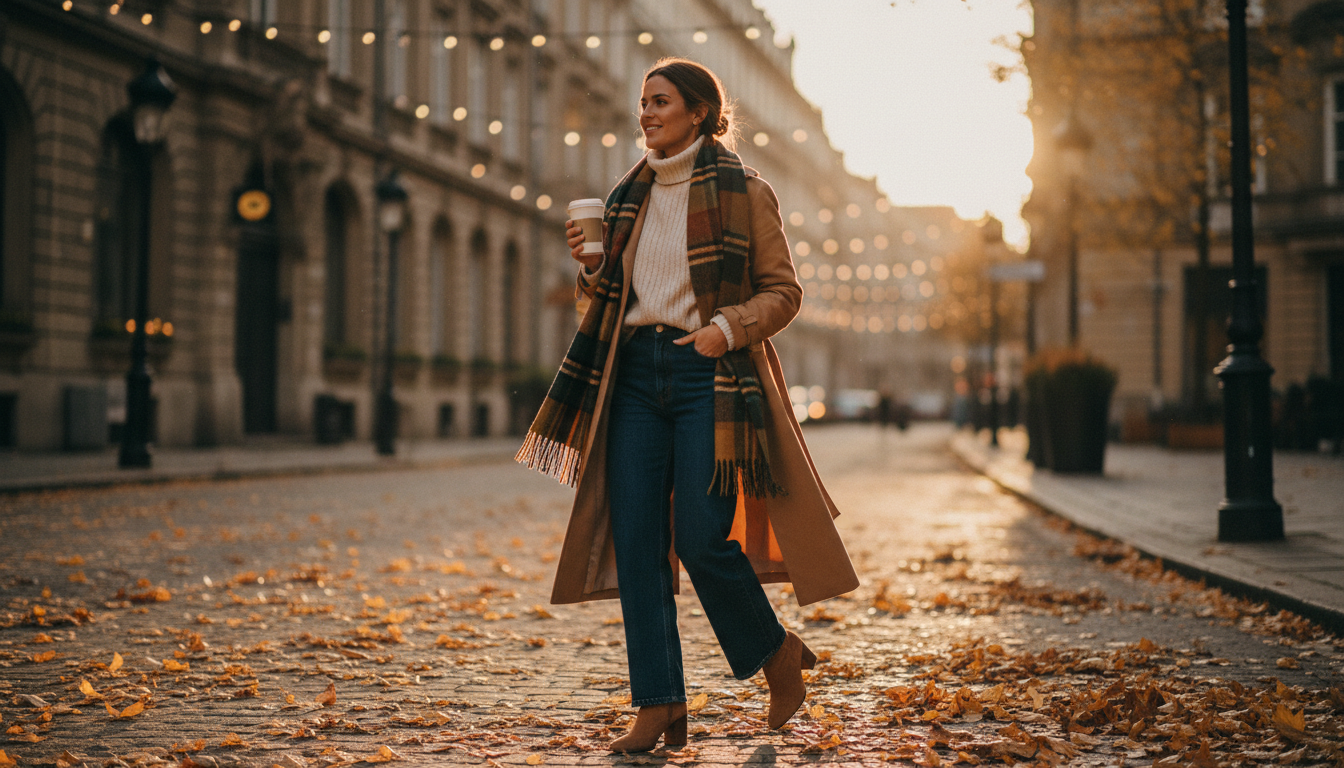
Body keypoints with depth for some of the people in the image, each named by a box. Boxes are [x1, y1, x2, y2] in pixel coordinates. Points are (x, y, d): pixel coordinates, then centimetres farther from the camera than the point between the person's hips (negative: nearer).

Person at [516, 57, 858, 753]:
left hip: (709, 375, -5)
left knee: (701, 539, -10)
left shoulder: (743, 192, -2)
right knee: (635, 542, -2)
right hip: (636, 374, 6)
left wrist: (728, 326, -17)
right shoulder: (629, 198, 15)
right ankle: (659, 705, 3)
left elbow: (783, 290, -2)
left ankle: (778, 653, 17)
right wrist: (592, 267, 1)